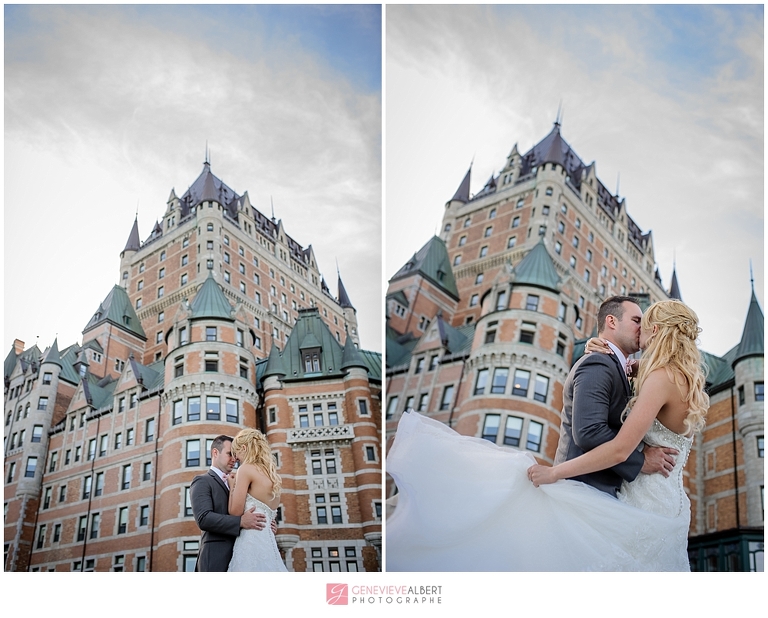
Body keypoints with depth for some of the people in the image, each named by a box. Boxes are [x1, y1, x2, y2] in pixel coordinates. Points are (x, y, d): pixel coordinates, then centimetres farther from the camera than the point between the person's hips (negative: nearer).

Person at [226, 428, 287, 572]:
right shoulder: (272, 474, 20)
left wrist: (232, 486, 9)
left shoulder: (246, 468, -3)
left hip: (251, 540, -9)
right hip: (268, 541, 9)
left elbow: (235, 511, -9)